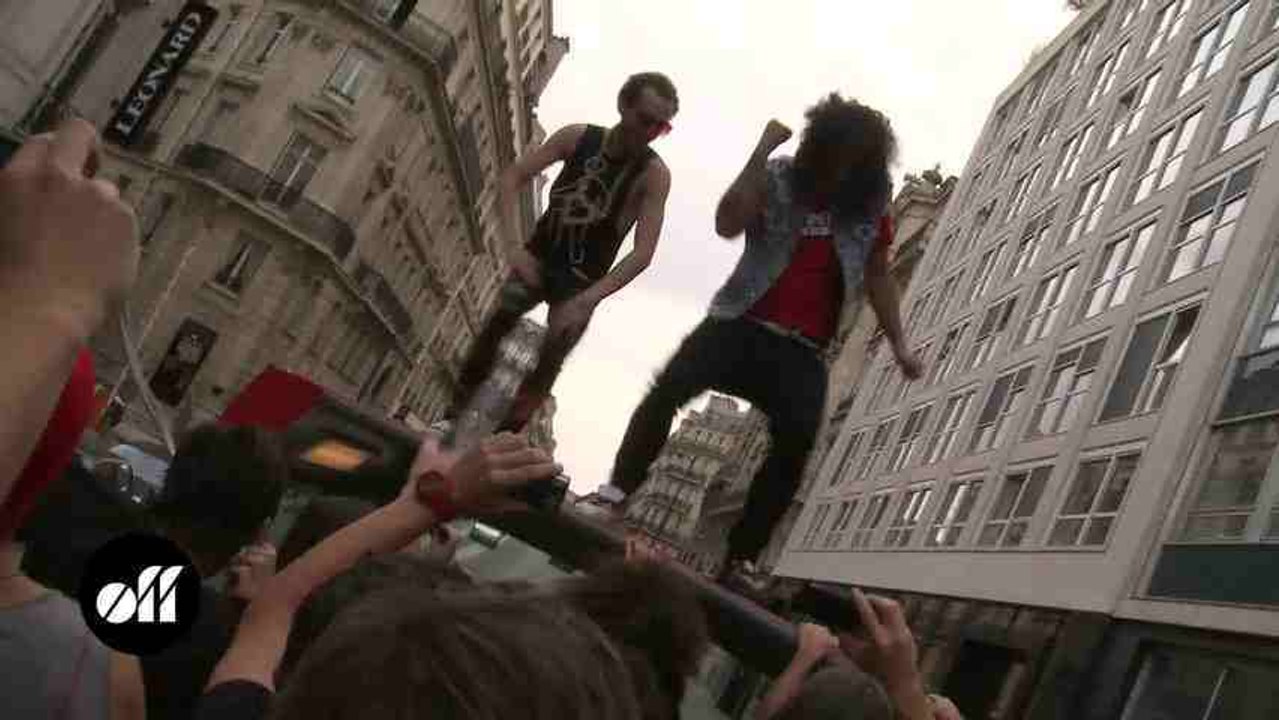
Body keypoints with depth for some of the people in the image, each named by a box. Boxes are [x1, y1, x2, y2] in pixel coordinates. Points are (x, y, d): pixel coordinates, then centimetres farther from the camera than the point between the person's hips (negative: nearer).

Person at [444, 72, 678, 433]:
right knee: (498, 319, -19)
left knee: (550, 359, -12)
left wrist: (586, 300, -32)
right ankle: (454, 415, -11)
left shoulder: (654, 175, -17)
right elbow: (513, 177, -7)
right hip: (538, 257, 1)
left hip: (581, 280, -1)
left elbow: (643, 253, -23)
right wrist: (514, 245, -20)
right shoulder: (577, 137, -10)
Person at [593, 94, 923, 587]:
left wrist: (898, 344, 15)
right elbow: (727, 225, -16)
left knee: (796, 443, -16)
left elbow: (878, 277, 17)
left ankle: (740, 562, -12)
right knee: (669, 389, -20)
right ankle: (614, 500, -10)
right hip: (742, 324, -1)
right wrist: (761, 152, -18)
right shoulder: (779, 178, 0)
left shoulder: (870, 206, 7)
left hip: (801, 351, 1)